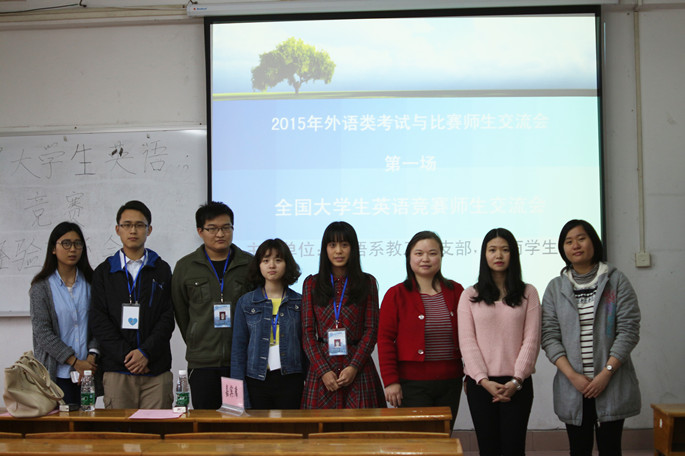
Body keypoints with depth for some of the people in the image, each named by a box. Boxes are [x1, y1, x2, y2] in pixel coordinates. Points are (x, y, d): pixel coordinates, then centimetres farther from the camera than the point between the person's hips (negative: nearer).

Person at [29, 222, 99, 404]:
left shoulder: (90, 283, 8)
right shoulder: (41, 287, 1)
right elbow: (42, 332, -6)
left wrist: (92, 357, -11)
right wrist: (75, 362, -12)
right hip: (57, 374, -2)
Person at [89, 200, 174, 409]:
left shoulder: (162, 270, 9)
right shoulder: (103, 272, 10)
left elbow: (167, 317, 2)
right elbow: (99, 321, 2)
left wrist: (146, 352, -11)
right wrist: (125, 354, -9)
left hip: (156, 369, 0)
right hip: (117, 370, 0)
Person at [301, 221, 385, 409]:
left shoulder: (367, 282, 7)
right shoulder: (311, 284, 9)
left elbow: (372, 329, 1)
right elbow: (307, 332, 4)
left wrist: (354, 367, -11)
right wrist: (323, 370, -9)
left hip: (358, 368, 0)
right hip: (321, 365, 1)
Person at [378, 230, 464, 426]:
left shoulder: (455, 292, 7)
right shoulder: (396, 294, -1)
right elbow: (385, 340, -3)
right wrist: (390, 380, -9)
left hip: (450, 383, 3)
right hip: (412, 384, -3)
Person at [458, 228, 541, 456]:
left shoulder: (528, 293, 7)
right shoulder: (470, 296, 7)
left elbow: (531, 339, 1)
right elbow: (467, 341, 0)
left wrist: (516, 380, -9)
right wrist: (483, 380, -11)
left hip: (517, 384, 0)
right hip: (480, 383, 1)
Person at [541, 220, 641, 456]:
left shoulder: (616, 281, 3)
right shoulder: (555, 288, 8)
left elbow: (629, 330, -4)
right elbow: (549, 336, 1)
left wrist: (606, 373, -12)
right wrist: (573, 375, -11)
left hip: (612, 384, -2)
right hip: (573, 387, 2)